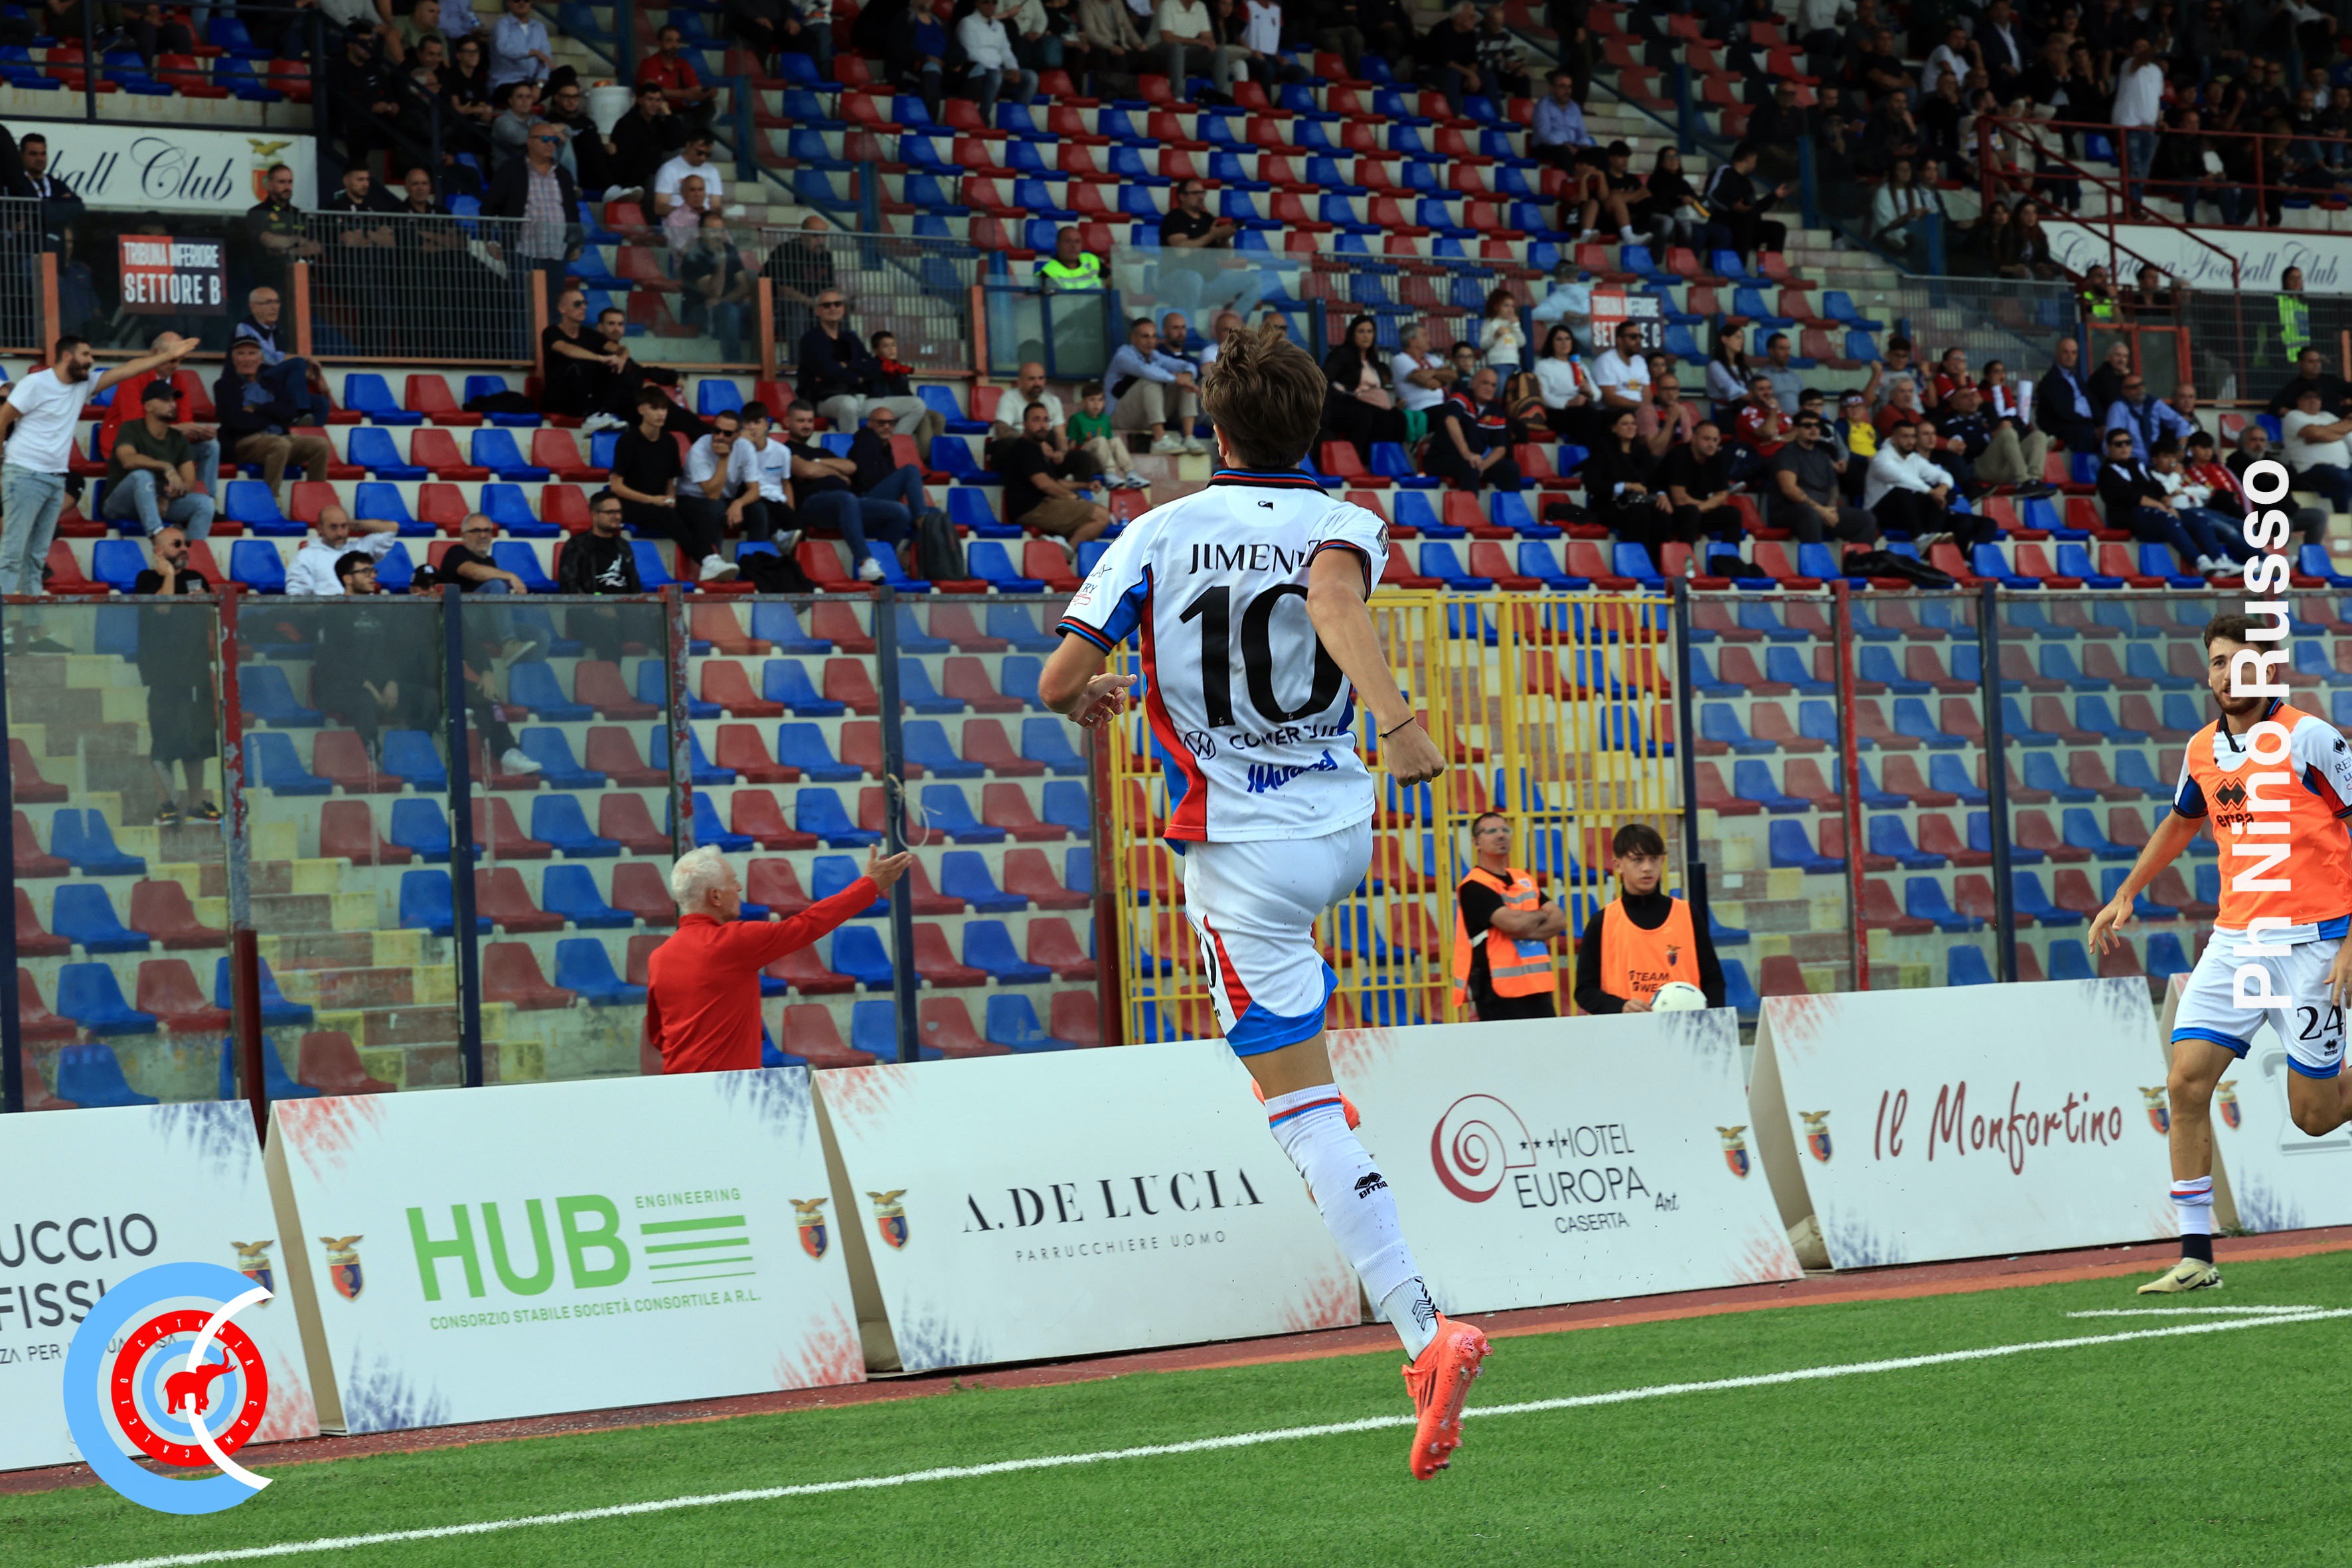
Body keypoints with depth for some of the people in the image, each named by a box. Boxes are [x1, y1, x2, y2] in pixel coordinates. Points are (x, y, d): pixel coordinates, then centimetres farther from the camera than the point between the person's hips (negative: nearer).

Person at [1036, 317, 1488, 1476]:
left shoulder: (1159, 533, -3)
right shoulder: (1345, 526, -2)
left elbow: (1058, 681, -6)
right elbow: (1333, 592, -28)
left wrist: (1089, 700, 17)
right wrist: (1393, 714, -38)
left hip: (1240, 849, -4)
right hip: (1344, 831, 4)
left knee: (1304, 1106, -8)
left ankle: (1423, 1330, -23)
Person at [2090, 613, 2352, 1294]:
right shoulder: (2202, 749, 9)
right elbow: (2181, 822, 30)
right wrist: (2126, 895, 26)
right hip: (2235, 938, 5)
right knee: (2187, 1080, -9)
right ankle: (2196, 1255, -4)